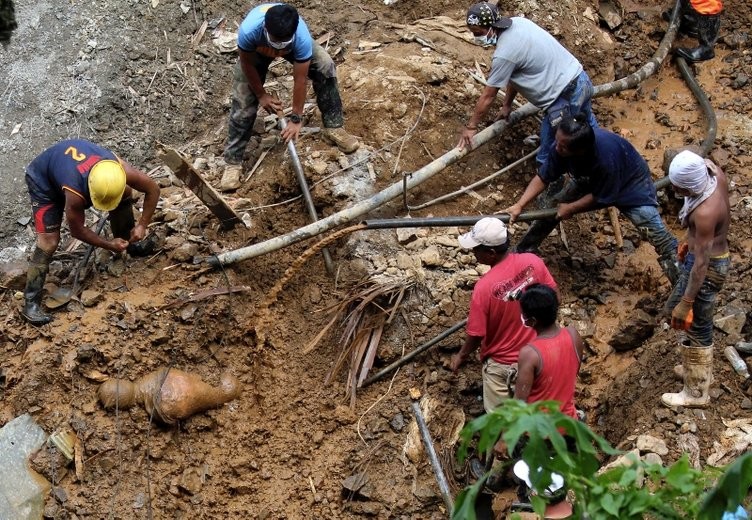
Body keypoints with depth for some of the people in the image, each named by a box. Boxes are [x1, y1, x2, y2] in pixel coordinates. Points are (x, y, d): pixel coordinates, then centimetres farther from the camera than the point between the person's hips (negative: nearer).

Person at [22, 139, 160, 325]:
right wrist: (109, 245, -18)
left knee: (125, 195, -1)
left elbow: (153, 189, -15)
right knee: (49, 240, -16)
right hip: (43, 179, -6)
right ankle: (31, 302, -11)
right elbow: (77, 230, -24)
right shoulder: (75, 193, -44)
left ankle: (128, 242, 23)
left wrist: (142, 225, -14)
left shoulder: (122, 170, -34)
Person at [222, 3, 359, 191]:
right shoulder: (249, 30, -46)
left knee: (325, 68, -17)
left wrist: (296, 118, -26)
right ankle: (233, 162, 0)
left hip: (293, 46, 1)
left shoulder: (302, 37, -43)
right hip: (256, 50, -1)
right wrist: (261, 95, -14)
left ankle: (333, 128, -1)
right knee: (243, 102, -9)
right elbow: (247, 64, -24)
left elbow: (299, 80, -32)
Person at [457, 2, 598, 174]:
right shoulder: (518, 22, 4)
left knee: (548, 156, 6)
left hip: (565, 98, -10)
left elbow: (488, 96, -9)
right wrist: (507, 104, 23)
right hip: (582, 80, 10)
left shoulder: (504, 53, -21)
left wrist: (471, 126, 3)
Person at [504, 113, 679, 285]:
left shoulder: (606, 158, -45)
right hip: (589, 181, 6)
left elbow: (601, 197, -27)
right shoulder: (563, 146, -30)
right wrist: (519, 205, -25)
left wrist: (570, 209, -18)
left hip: (630, 185, -5)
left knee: (656, 233, -14)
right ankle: (522, 252, 25)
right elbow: (543, 177, -17)